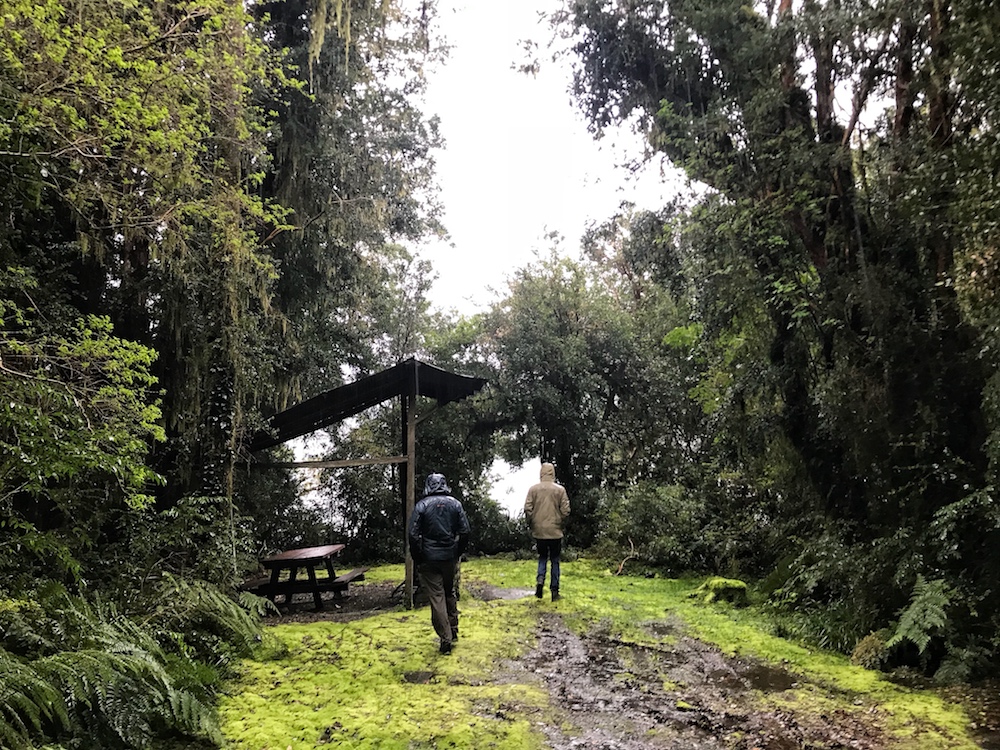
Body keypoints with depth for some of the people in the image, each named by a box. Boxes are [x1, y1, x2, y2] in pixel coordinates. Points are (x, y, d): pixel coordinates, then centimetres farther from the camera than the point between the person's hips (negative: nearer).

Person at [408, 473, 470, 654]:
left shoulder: (421, 506, -7)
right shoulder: (455, 504, 0)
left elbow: (414, 535, -10)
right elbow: (465, 531, -1)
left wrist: (418, 560, 0)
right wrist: (458, 553, 10)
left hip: (429, 559, -3)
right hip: (450, 557, 3)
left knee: (436, 597, 2)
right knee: (450, 592, 22)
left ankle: (446, 639, 1)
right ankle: (453, 630, 27)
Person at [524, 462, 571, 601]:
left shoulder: (533, 489, -4)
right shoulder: (560, 489, -6)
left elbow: (527, 509, -7)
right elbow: (565, 511, -7)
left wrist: (532, 523, 9)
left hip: (539, 531, 1)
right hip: (555, 531, -1)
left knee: (542, 557, 18)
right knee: (555, 560, 10)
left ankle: (540, 579, -5)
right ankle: (554, 590, 10)